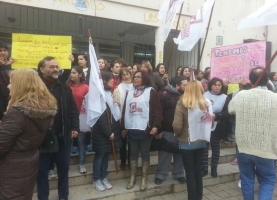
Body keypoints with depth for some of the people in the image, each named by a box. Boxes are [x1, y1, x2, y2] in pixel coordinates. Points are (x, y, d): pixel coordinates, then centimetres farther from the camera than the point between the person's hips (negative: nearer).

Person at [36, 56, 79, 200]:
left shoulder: (64, 88, 5)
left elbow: (73, 109, 6)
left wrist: (74, 127, -1)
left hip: (63, 135, 4)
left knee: (63, 167, 16)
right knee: (42, 170, 13)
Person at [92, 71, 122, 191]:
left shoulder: (109, 93, 11)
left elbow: (114, 112, 11)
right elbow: (100, 116, -18)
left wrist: (114, 130, 4)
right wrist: (108, 132, -16)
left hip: (111, 128, 7)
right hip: (101, 131, -7)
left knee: (106, 154, 14)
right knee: (100, 154, 5)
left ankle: (104, 178, 27)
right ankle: (96, 180, 21)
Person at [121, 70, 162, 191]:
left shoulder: (151, 92, -3)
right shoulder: (130, 92, 15)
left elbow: (157, 110, -9)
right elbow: (125, 110, 15)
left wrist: (155, 126, -20)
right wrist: (123, 127, 13)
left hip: (145, 129, -5)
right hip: (132, 128, 5)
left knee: (145, 153, 7)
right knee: (133, 153, 13)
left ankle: (144, 179, 21)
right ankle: (132, 178, 26)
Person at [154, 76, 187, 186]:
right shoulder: (164, 94, -9)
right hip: (167, 130, -4)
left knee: (180, 154, 16)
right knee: (165, 154, 8)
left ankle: (179, 174, 33)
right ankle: (160, 175, 23)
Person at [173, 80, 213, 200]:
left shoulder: (182, 103, -15)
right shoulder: (207, 103, -2)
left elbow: (177, 126, -19)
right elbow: (209, 121, 7)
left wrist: (178, 134, 0)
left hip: (187, 143, -4)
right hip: (202, 142, 5)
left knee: (190, 173, 8)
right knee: (198, 172, 18)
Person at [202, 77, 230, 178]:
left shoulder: (225, 98, -2)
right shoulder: (205, 95, 0)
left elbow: (227, 113, -10)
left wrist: (215, 116, -25)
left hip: (217, 128, 0)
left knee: (215, 147, 14)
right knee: (204, 147, 6)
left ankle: (214, 168, 27)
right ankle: (204, 168, 19)